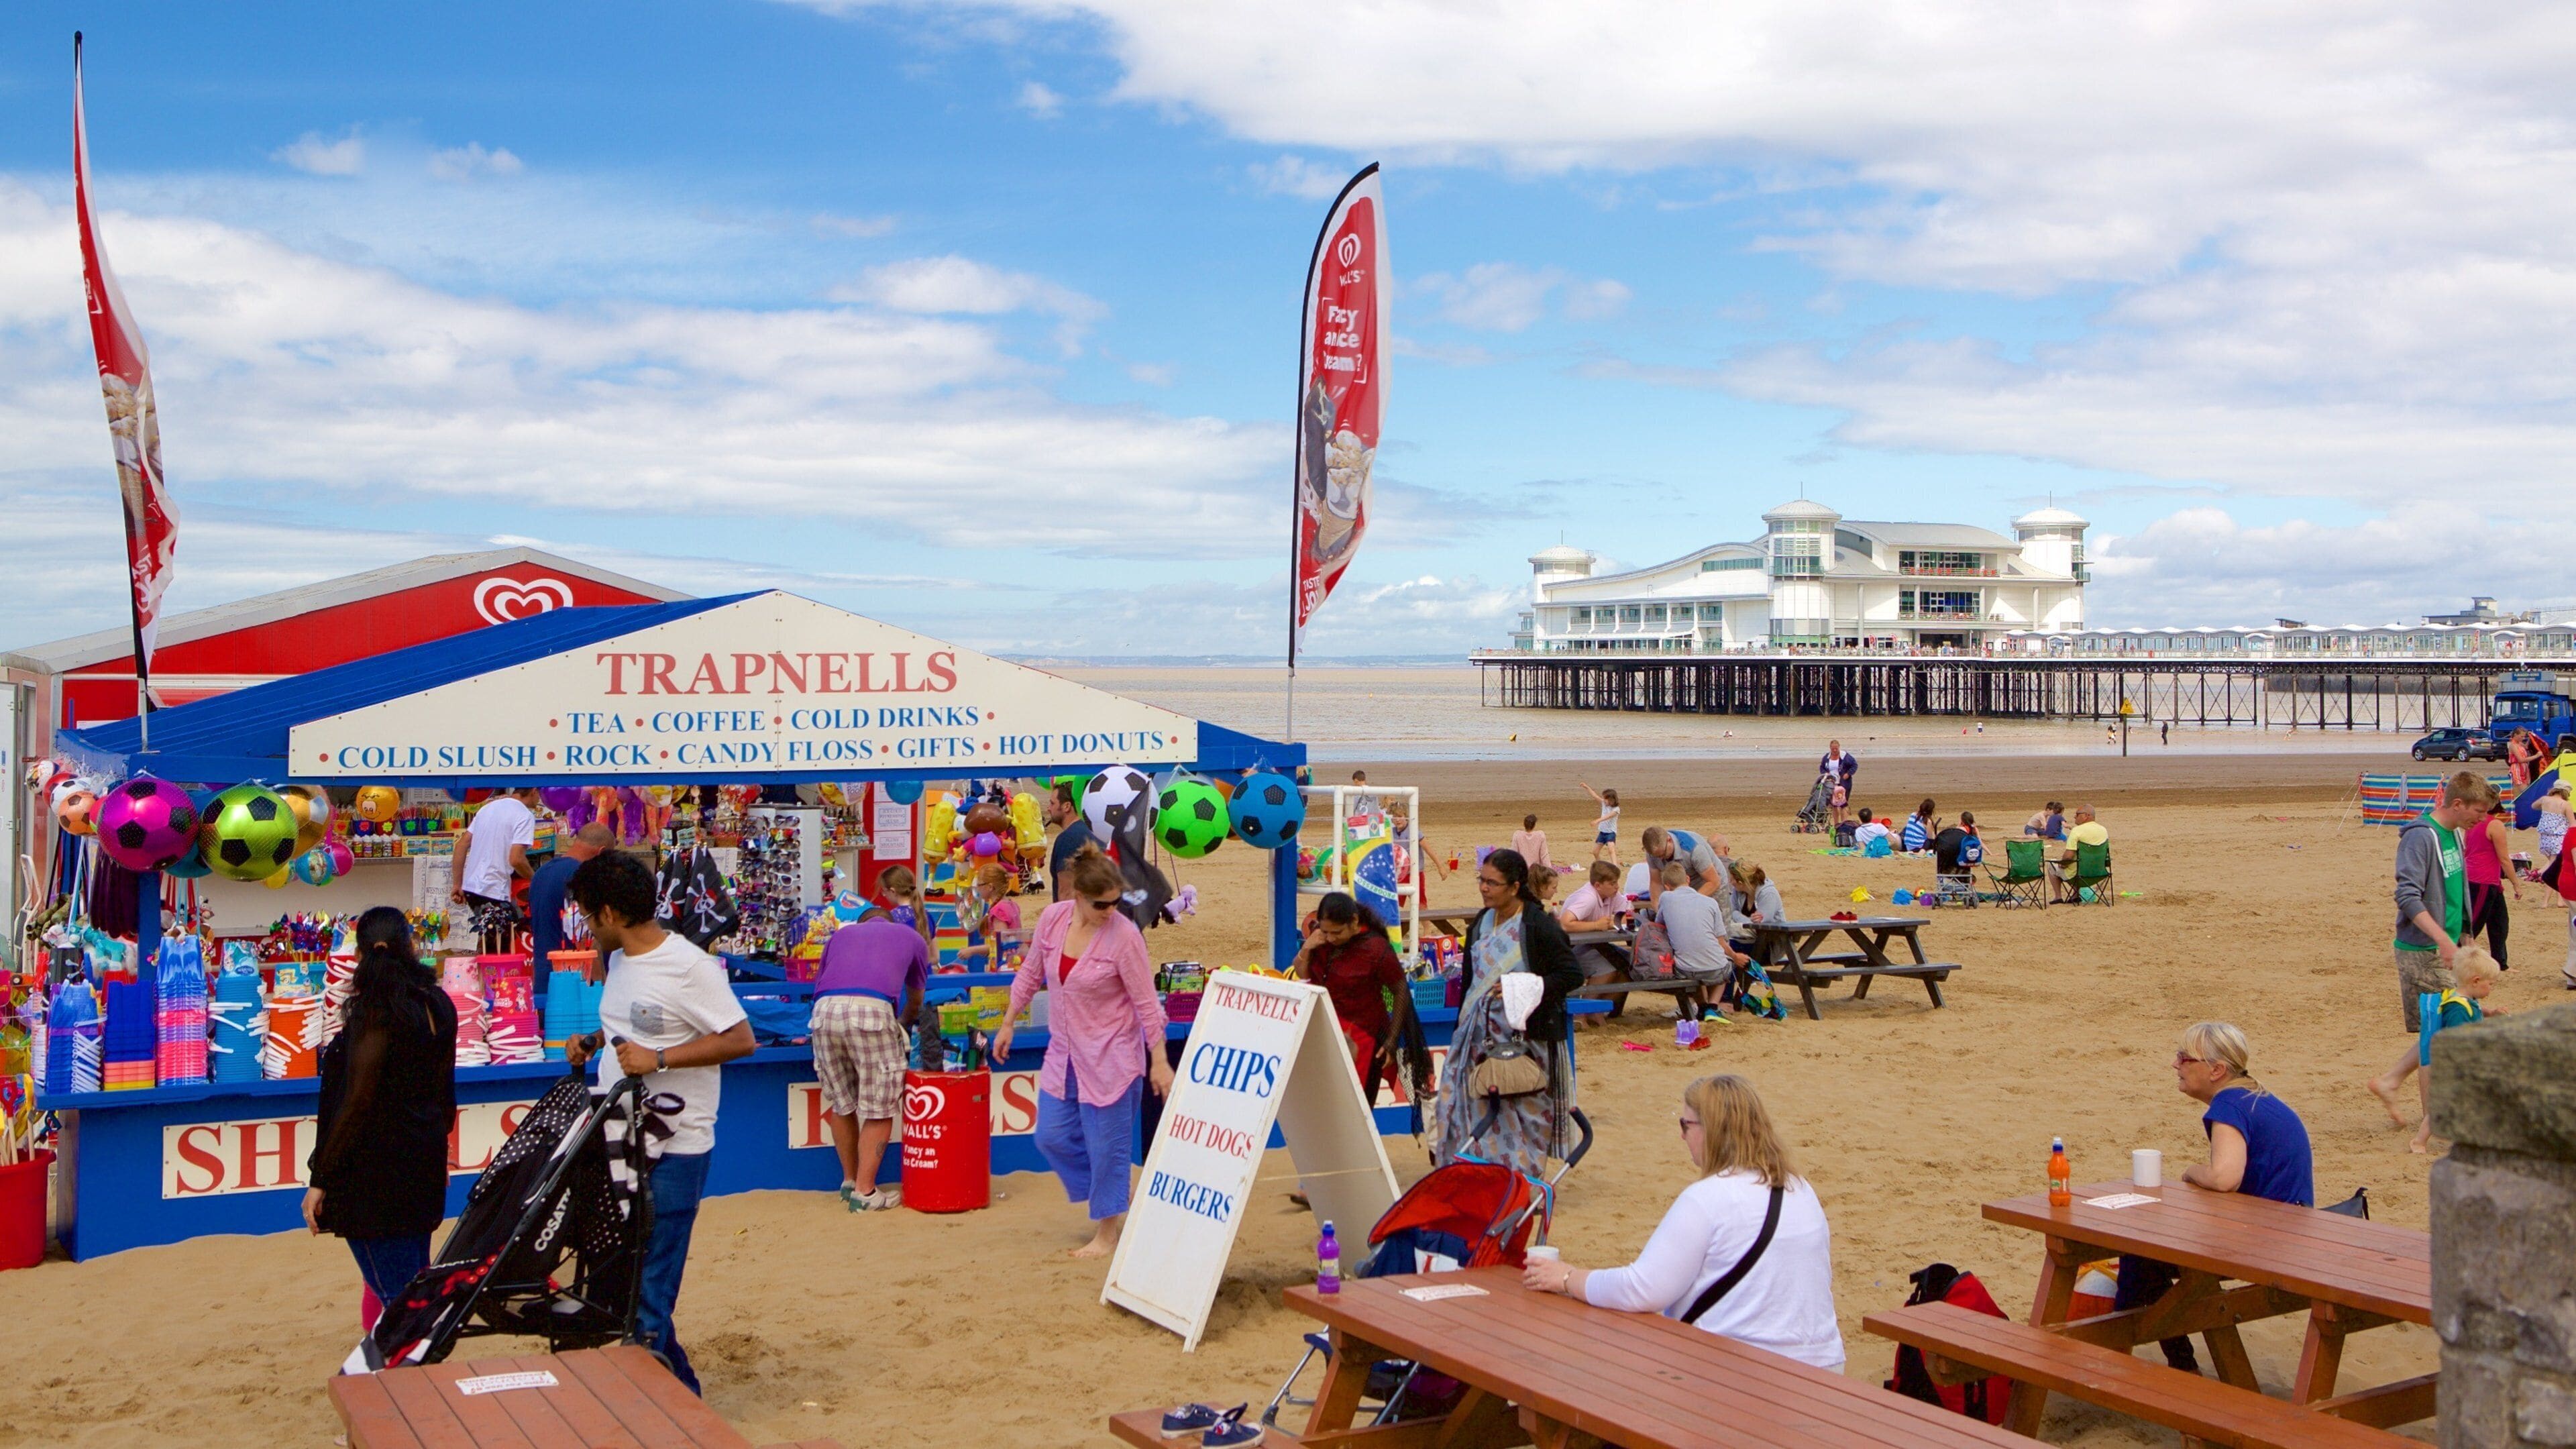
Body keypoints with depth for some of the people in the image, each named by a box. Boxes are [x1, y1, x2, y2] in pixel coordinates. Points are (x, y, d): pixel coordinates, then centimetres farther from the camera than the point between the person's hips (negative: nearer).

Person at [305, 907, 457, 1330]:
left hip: (376, 1168, -7)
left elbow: (357, 1102, -17)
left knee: (391, 1288, -3)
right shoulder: (438, 1005, 6)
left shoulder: (375, 1013, -15)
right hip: (424, 1164, 7)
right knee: (415, 1284, 17)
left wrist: (320, 1178, -13)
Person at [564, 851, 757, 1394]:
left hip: (673, 1149, -9)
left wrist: (659, 1059, -22)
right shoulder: (621, 961, 12)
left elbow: (741, 1040, -17)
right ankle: (677, 1391, 24)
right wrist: (593, 1042, 8)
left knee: (651, 1284, -8)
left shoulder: (689, 966, -15)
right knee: (619, 1277, 13)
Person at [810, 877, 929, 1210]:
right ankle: (864, 1192, 6)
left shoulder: (842, 934, 35)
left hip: (824, 1009, 3)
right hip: (871, 1010, -3)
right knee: (878, 1108, 6)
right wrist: (903, 1026, 62)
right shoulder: (911, 937, 31)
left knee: (841, 1104, 17)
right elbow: (915, 1002, 41)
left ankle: (850, 1182, 28)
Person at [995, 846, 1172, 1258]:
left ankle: (1107, 1232, 17)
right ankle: (1112, 1200, 29)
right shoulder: (1052, 918, -6)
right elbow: (1030, 974, 10)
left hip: (1111, 1057, -6)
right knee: (1052, 1138, 8)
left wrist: (1159, 1061, -12)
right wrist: (1008, 1024, 15)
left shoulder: (1124, 936, -19)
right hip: (1064, 1052, 6)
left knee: (1106, 1145, 1)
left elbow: (1147, 1003, -14)